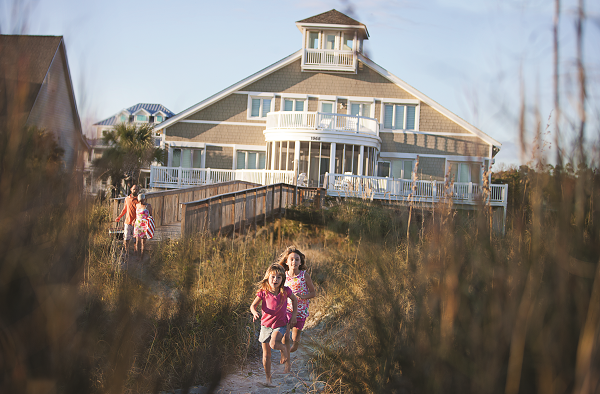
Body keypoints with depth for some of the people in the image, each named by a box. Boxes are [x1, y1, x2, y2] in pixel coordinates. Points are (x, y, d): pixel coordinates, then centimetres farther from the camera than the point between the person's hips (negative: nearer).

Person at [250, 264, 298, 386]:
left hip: (280, 325, -1)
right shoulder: (263, 292, -16)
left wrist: (294, 314, 3)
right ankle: (268, 378, 27)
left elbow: (294, 299, 7)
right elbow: (253, 305, -11)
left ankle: (284, 349, 3)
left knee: (273, 344, -31)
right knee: (266, 355, 8)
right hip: (266, 325, 1)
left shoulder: (285, 291, -14)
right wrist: (255, 313, -32)